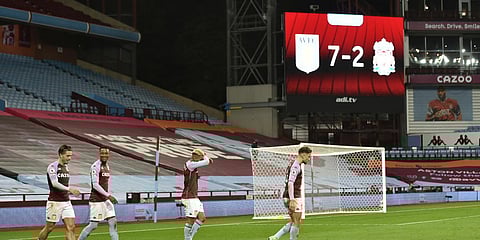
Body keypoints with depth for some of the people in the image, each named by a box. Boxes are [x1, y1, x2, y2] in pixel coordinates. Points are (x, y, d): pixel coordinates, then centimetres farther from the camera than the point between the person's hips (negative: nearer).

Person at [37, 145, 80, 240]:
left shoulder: (66, 167, 13)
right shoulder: (53, 166, -11)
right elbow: (54, 183, -24)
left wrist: (71, 191, 13)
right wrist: (69, 189, -32)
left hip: (66, 202, 7)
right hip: (55, 202, -7)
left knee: (71, 227, -5)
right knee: (49, 227, 4)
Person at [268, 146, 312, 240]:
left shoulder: (296, 165, 18)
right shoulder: (296, 166, -14)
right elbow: (290, 184, -23)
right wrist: (292, 200, -28)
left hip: (294, 198, 10)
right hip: (294, 198, -10)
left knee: (293, 222, 13)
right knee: (296, 223, -5)